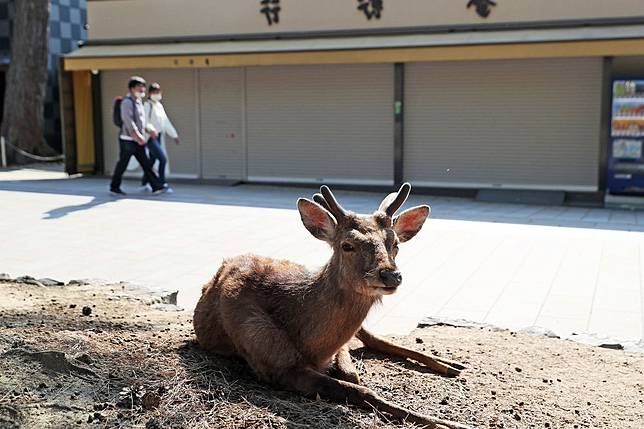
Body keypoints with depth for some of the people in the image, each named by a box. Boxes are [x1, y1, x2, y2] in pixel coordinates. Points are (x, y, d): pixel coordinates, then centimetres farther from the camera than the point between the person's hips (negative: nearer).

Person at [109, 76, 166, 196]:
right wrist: (137, 135, -30)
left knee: (146, 164, 3)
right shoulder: (127, 102, -13)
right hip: (128, 140, -9)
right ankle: (114, 188, 15)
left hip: (138, 140, 9)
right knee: (122, 165, 2)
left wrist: (149, 130, 13)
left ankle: (157, 187, 0)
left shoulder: (138, 102, 16)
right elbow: (128, 120, -23)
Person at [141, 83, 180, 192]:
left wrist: (174, 135, 18)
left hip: (158, 137, 8)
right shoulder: (147, 105, -10)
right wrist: (151, 130, -36)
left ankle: (144, 183, 26)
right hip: (150, 137, -8)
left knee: (152, 160, 13)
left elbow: (166, 122, 19)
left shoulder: (160, 106, 14)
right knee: (163, 158, -15)